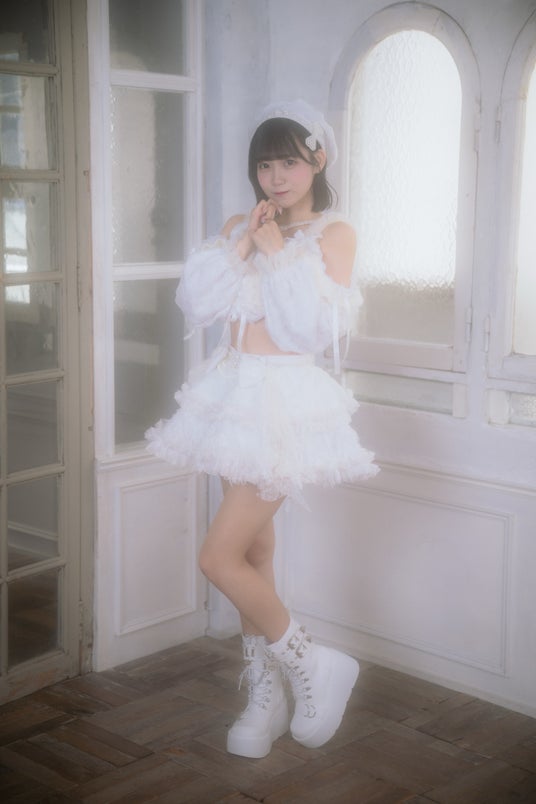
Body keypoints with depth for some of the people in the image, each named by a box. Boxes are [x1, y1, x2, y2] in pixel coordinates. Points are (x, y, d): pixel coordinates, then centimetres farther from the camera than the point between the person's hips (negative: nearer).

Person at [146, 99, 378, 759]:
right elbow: (196, 303, 0)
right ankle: (266, 696, 26)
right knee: (253, 552, 12)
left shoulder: (333, 232, -4)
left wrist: (278, 252, -13)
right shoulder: (240, 227, 11)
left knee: (220, 558, -11)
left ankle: (313, 668, 8)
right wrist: (241, 245, -8)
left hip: (288, 399, -6)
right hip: (233, 392, 6)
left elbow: (320, 326, -15)